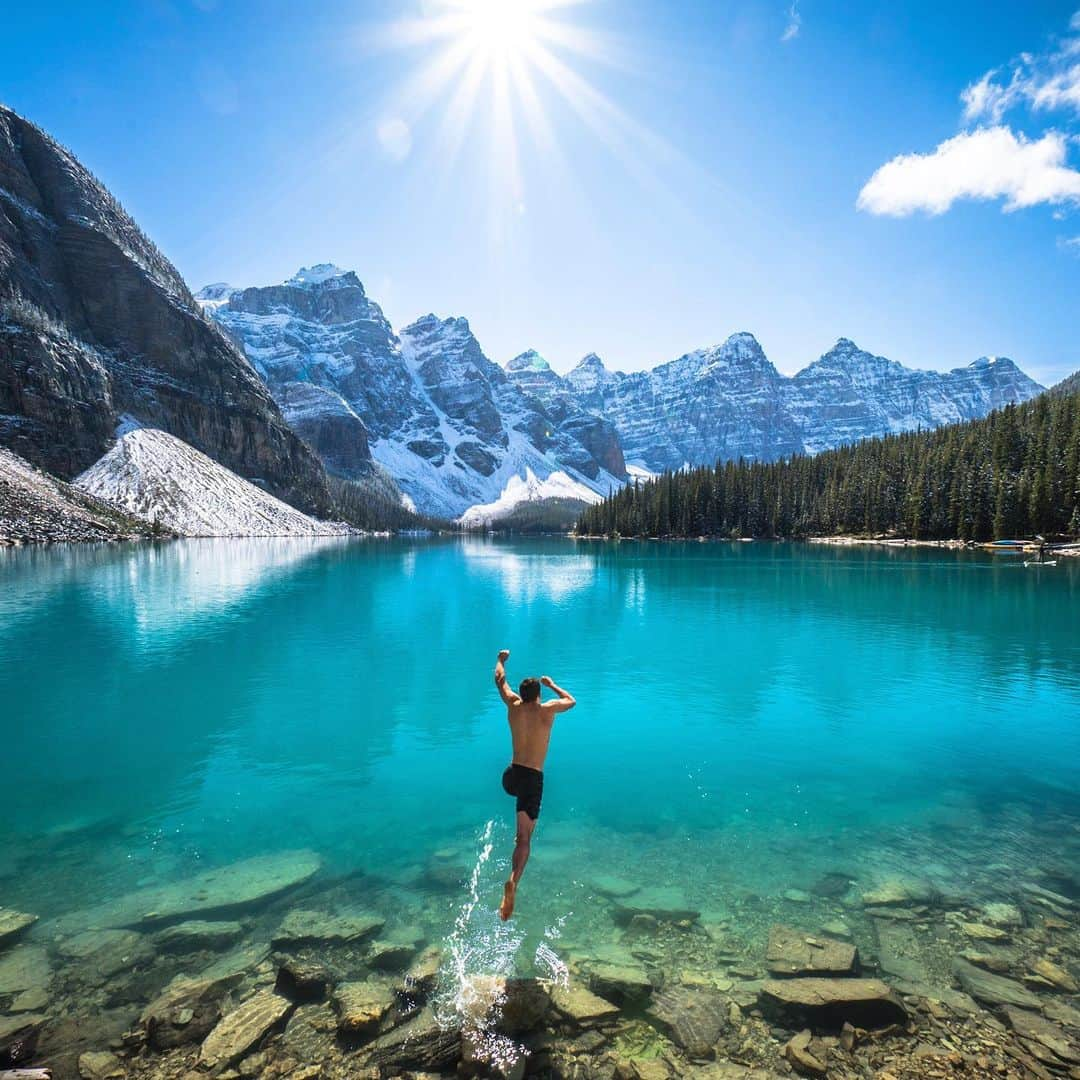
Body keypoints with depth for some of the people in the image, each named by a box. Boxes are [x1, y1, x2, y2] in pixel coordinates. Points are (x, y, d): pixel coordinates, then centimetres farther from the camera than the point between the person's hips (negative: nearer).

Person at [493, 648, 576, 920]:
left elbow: (500, 680, 19)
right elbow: (571, 701, 17)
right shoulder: (548, 710, -4)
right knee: (525, 838, -4)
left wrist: (501, 659, 36)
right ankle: (512, 882, -24)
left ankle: (521, 831, 45)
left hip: (512, 775, 3)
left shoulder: (514, 706, 1)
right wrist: (552, 684, 29)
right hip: (533, 778, -3)